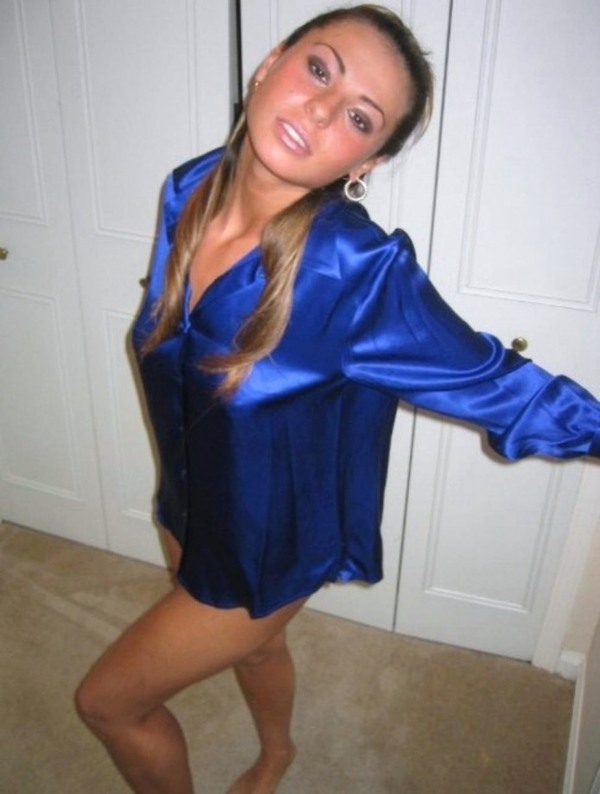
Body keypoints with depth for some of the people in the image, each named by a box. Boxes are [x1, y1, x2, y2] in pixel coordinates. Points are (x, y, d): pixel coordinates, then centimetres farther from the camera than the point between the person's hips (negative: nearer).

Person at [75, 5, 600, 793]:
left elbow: (489, 379, -20)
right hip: (193, 509, 6)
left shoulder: (361, 271, -33)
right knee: (254, 643, 33)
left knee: (108, 699, 12)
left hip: (269, 546, -5)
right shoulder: (189, 191, -14)